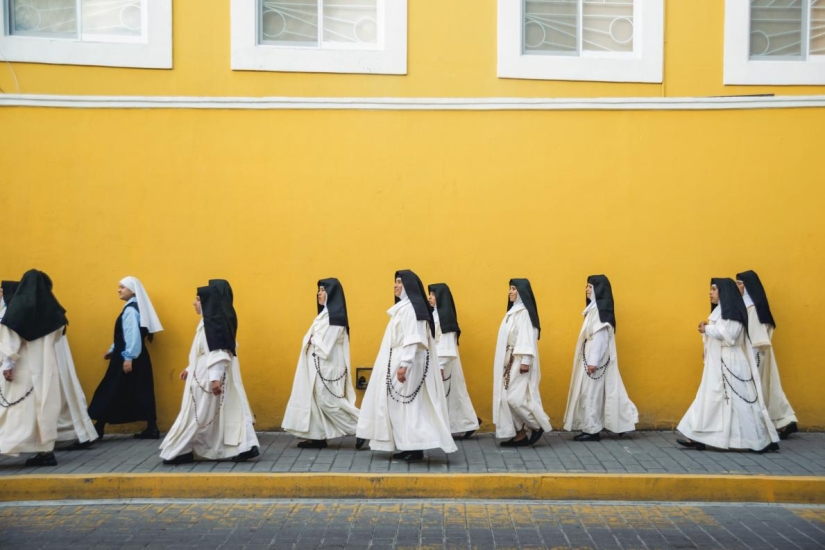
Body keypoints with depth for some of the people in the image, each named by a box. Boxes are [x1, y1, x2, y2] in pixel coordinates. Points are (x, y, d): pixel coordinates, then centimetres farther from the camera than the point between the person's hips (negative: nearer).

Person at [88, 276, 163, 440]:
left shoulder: (131, 310, -15)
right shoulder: (132, 308, 15)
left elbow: (133, 335, -23)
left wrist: (128, 358, -24)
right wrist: (112, 350, 22)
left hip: (129, 358, -9)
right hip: (136, 357, 9)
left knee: (112, 391, 0)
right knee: (140, 393, 7)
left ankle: (98, 428, 8)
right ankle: (151, 428, 6)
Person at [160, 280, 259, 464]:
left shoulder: (214, 322, -17)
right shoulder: (211, 321, 13)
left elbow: (218, 353, -24)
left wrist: (215, 378, -28)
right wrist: (190, 369, 24)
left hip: (209, 378, -10)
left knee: (196, 414, 0)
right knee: (230, 411, 6)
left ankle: (179, 452, 10)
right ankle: (245, 447, 4)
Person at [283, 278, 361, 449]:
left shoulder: (335, 316, -16)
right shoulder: (325, 314, 14)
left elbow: (327, 344, -20)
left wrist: (312, 339, -5)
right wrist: (311, 340, -2)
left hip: (327, 365, -10)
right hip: (318, 364, 10)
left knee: (327, 400, -7)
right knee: (316, 399, 8)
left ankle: (361, 426, -1)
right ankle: (318, 437, 12)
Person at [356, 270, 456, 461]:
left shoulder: (411, 307, -13)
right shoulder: (403, 307, 16)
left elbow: (413, 339, -22)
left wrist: (404, 365, -27)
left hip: (409, 365, -10)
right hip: (400, 362, 10)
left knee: (409, 403, -7)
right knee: (402, 404, 9)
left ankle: (416, 448, -4)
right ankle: (409, 446, 13)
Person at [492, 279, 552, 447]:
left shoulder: (524, 311, -11)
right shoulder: (513, 311, 16)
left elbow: (527, 337, -18)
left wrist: (525, 361, -25)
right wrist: (504, 362, 16)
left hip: (520, 361, -9)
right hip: (509, 361, 9)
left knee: (515, 398, -13)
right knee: (507, 398, 5)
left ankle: (538, 425, 4)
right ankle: (519, 434, 8)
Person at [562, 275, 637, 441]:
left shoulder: (600, 309, -15)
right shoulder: (595, 307, 13)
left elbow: (600, 336, -21)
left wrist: (593, 361, -23)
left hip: (596, 358, -10)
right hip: (591, 357, 10)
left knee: (592, 392, -4)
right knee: (590, 392, 10)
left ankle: (592, 430, 1)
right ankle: (591, 428, 14)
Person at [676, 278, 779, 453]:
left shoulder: (731, 311, -12)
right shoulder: (720, 310, 17)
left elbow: (728, 335, -22)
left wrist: (707, 328, -13)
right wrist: (707, 328, 3)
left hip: (730, 363, -10)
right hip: (718, 363, 10)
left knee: (738, 401, -6)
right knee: (711, 398, 5)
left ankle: (764, 440, 2)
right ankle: (699, 438, 4)